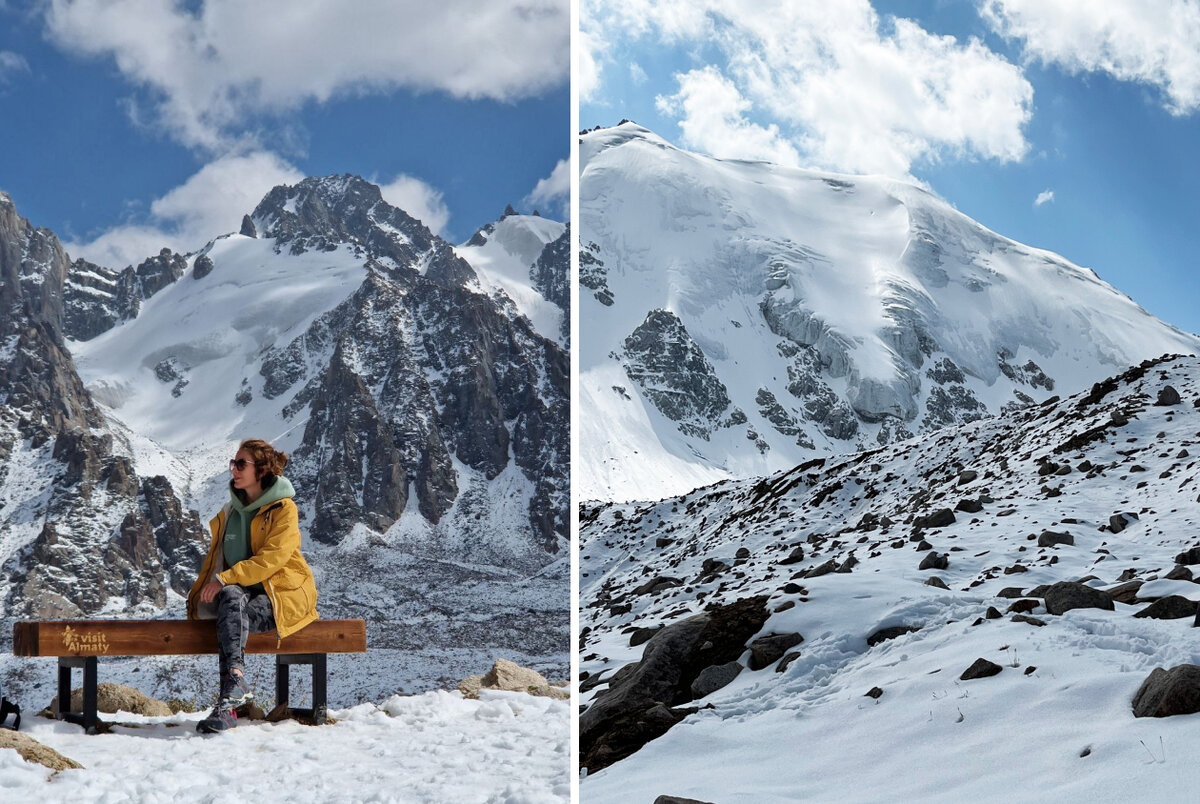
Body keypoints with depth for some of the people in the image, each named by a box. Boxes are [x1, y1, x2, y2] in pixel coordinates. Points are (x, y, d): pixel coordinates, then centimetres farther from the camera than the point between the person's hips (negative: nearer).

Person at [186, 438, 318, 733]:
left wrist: (225, 579, -23)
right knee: (231, 597, -33)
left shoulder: (284, 509, -4)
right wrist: (204, 589, 3)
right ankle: (236, 682, -48)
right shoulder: (230, 511, 17)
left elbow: (272, 558, -16)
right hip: (242, 590, 4)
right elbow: (216, 555, 22)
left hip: (282, 591, -4)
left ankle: (228, 703, -46)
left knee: (233, 616, -34)